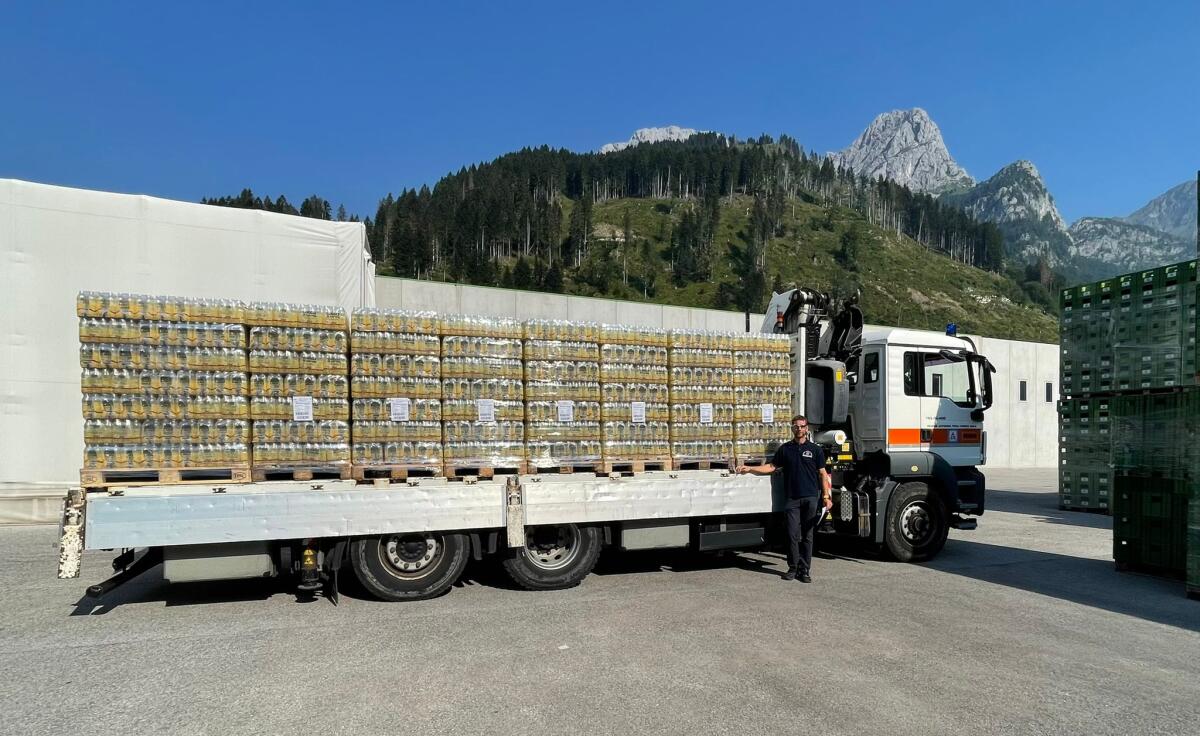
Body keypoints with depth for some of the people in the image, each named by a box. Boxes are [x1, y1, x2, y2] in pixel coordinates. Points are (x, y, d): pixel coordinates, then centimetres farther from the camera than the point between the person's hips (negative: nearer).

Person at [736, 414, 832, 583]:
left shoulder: (815, 449, 6)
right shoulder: (785, 449, 10)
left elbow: (823, 474, 5)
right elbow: (772, 466, 13)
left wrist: (826, 496, -4)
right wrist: (749, 468, 4)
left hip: (811, 498, -1)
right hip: (792, 499, 1)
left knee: (807, 536, 3)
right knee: (792, 535, 1)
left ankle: (805, 570, 11)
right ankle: (793, 568, 11)